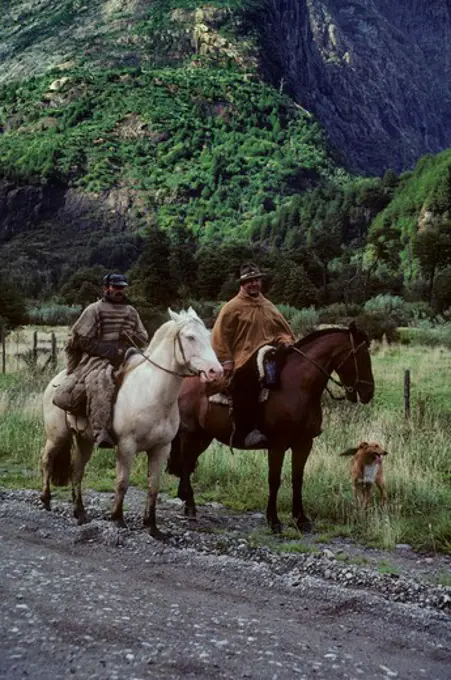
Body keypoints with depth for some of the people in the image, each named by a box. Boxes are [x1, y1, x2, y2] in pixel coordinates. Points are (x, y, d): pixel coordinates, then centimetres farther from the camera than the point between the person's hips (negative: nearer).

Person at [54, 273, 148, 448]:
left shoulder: (131, 311, 20)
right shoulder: (94, 310, 4)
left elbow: (144, 337, 21)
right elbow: (83, 339, -4)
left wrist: (130, 336, -3)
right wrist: (110, 350, -12)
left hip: (125, 359, 6)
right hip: (97, 359, -6)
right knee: (100, 382, -36)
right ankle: (102, 433, -47)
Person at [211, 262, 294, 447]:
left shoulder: (268, 306, 21)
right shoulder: (233, 307, 3)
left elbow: (283, 329, 27)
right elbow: (219, 335, -1)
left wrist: (285, 340, 4)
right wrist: (226, 360, -10)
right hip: (243, 358, -6)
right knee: (247, 378, -36)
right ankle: (245, 431, -31)